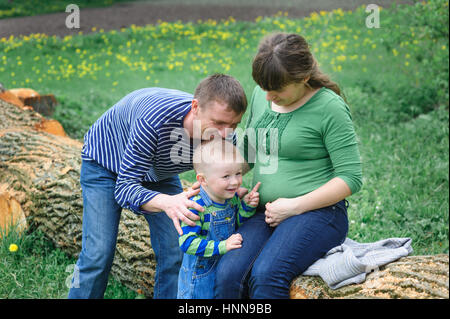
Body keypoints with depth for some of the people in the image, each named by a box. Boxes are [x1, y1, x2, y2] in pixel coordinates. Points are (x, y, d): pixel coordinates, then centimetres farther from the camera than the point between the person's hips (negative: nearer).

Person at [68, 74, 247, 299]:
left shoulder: (225, 137, -28)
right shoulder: (154, 119, -43)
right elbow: (124, 188, -39)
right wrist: (167, 203, -58)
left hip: (158, 172, 5)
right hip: (105, 160, -4)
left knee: (176, 252, -5)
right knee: (98, 254, -12)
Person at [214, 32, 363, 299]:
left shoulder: (329, 107, -9)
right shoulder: (261, 96, 10)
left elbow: (351, 177, -11)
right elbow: (247, 154, 24)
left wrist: (295, 206, -15)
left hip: (317, 212, -5)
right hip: (266, 213, 6)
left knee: (266, 275, -31)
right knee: (227, 275, -22)